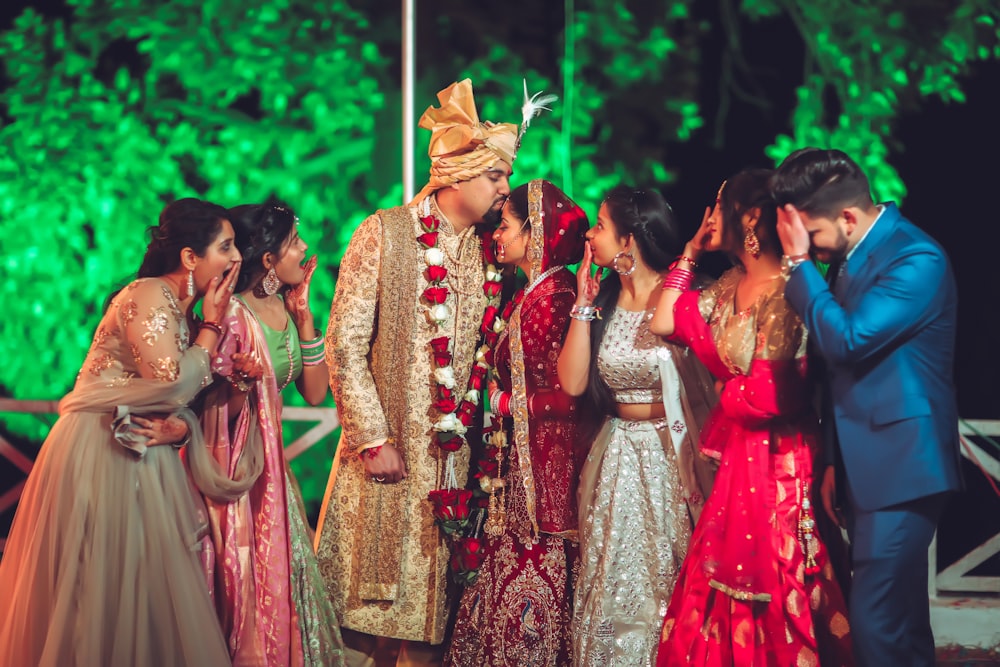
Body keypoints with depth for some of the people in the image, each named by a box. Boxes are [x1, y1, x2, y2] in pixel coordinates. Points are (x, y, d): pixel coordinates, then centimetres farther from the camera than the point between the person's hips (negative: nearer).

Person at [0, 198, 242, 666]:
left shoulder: (180, 310, 14)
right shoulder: (149, 297, -14)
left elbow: (183, 400, 12)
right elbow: (172, 385, -23)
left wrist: (178, 428, -10)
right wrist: (211, 325, -12)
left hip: (141, 461, 9)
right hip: (101, 455, -9)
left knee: (146, 586, 8)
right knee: (106, 587, -4)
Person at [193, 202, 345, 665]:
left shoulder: (285, 308, 4)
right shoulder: (232, 315, -18)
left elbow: (314, 392, -1)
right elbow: (215, 418, -15)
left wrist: (303, 316, -5)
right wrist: (238, 384, -36)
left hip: (269, 466, 7)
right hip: (230, 469, -7)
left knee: (281, 578, 10)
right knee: (239, 584, -2)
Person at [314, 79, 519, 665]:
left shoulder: (490, 252, 8)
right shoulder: (385, 232, -5)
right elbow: (345, 345, -8)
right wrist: (373, 439, -12)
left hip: (455, 456, 4)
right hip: (390, 451, -4)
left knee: (431, 596, 7)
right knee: (376, 602, 2)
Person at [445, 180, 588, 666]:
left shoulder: (554, 298, -16)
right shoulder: (529, 294, 12)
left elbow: (565, 396, -19)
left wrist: (502, 402, -10)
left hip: (545, 460, -9)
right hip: (518, 460, 9)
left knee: (532, 584, -1)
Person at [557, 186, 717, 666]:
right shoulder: (603, 300, 4)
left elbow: (712, 388, -14)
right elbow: (573, 383, -6)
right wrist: (585, 304, -5)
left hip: (671, 460, -4)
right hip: (615, 461, 5)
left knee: (666, 587, 4)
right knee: (613, 589, 8)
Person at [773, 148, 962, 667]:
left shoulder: (917, 261, -17)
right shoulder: (851, 255, 10)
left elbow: (846, 340, -26)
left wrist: (798, 263, -17)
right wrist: (834, 461, 19)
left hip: (900, 469, -9)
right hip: (865, 467, 9)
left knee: (876, 624, -13)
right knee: (900, 622, 15)